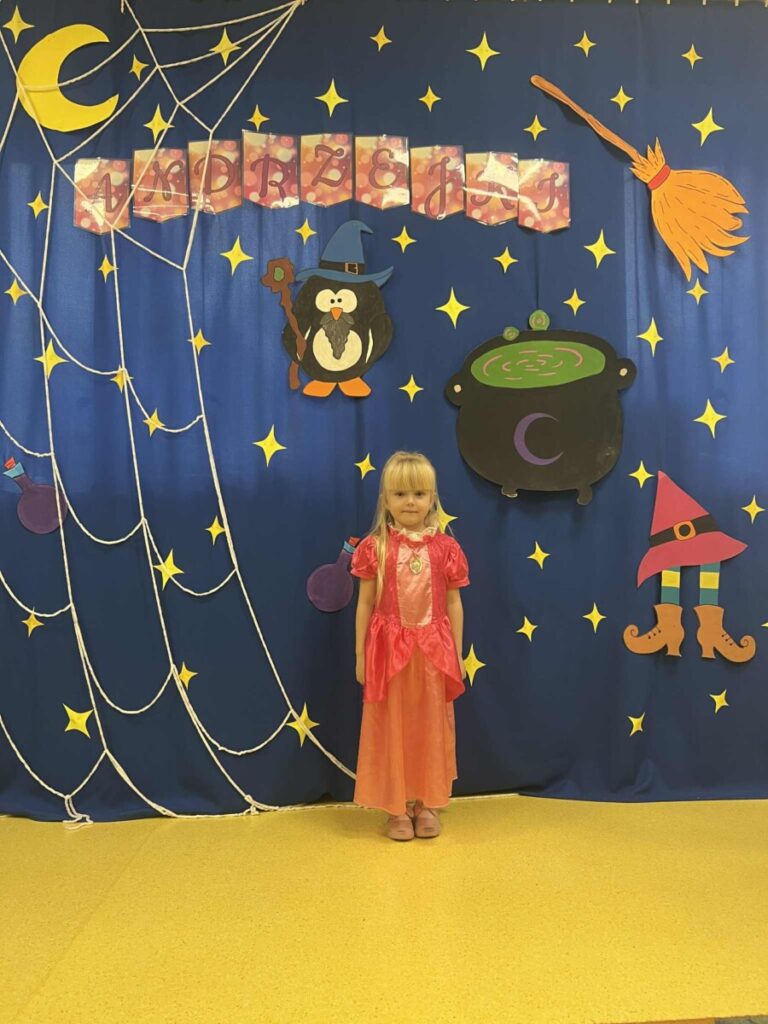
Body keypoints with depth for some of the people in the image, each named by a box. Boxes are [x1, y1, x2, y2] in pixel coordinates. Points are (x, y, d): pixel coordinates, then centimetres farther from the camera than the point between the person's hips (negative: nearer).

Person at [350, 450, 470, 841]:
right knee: (392, 728, 7)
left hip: (433, 649, 1)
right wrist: (360, 655, 0)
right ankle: (397, 807, 22)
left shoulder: (445, 548, 0)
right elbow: (365, 604, 0)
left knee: (430, 727, 11)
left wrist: (457, 655, 5)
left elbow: (454, 605, 5)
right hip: (389, 649, -1)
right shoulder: (375, 547, -4)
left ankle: (426, 804, 27)